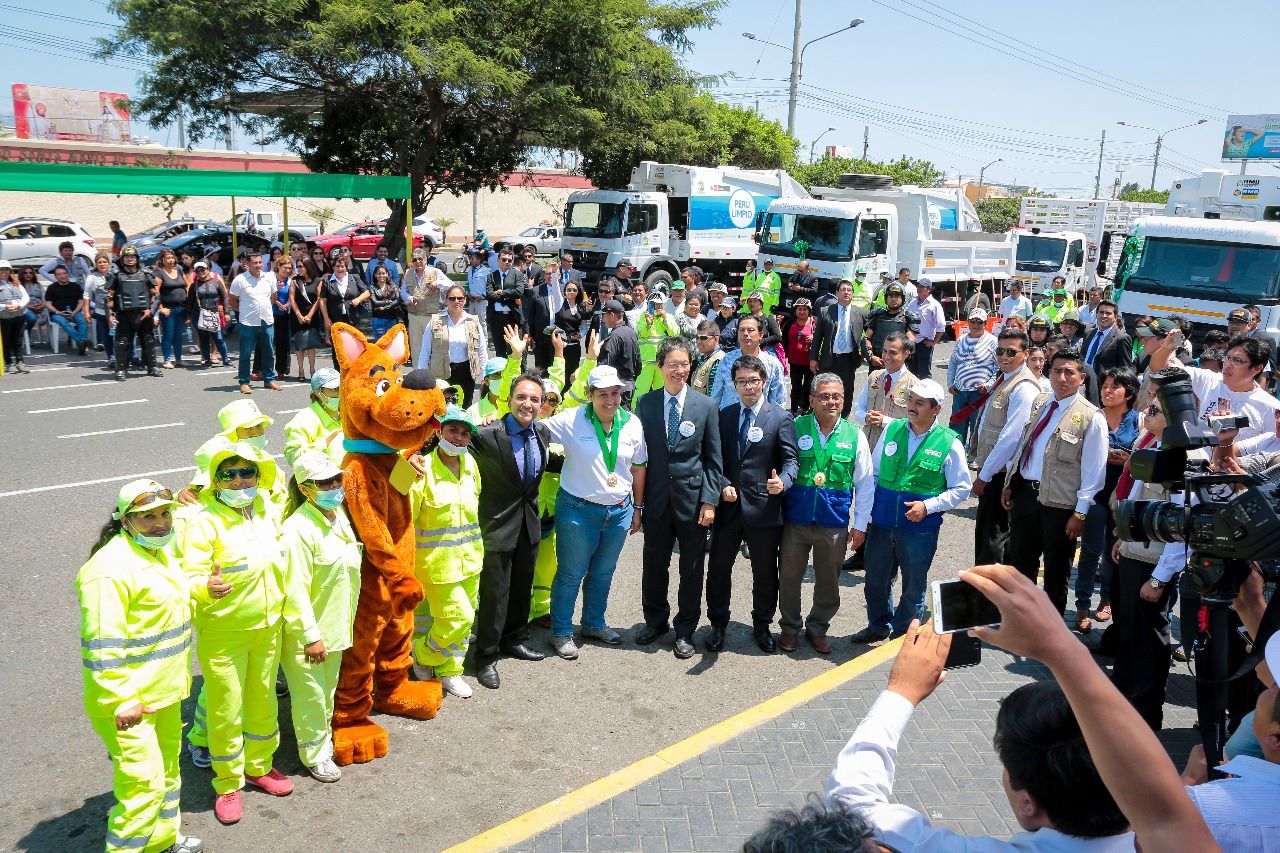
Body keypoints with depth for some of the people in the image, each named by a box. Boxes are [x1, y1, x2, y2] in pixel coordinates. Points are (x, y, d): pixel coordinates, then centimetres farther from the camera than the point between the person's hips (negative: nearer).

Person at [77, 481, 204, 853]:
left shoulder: (160, 552, 7)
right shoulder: (111, 568, -23)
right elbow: (101, 645, -25)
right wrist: (121, 701, -24)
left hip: (164, 692, 10)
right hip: (129, 701, -10)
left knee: (167, 768, 23)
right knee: (144, 783, -8)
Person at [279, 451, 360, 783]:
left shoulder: (340, 515, 1)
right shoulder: (298, 528, -24)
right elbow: (295, 590, -24)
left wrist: (343, 624, 17)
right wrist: (310, 635, -21)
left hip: (335, 627, 8)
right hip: (306, 632, -7)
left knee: (327, 690, 22)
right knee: (310, 696, 8)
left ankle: (325, 740, 40)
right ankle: (316, 755, 25)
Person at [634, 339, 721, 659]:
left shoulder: (706, 406, -3)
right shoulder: (645, 403, 1)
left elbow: (713, 459, -2)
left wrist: (709, 501, -9)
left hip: (692, 497, -1)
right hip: (656, 498, 1)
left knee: (692, 568, 9)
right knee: (654, 564, 13)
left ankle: (685, 630, 26)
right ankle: (655, 620, 35)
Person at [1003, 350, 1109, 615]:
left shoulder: (1091, 418, -13)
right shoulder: (1039, 403, 6)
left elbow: (1093, 472, -14)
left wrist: (1080, 513, -15)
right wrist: (1009, 483, 12)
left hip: (1059, 503, -6)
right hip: (1024, 493, 6)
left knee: (1056, 572, 12)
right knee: (1020, 562, 19)